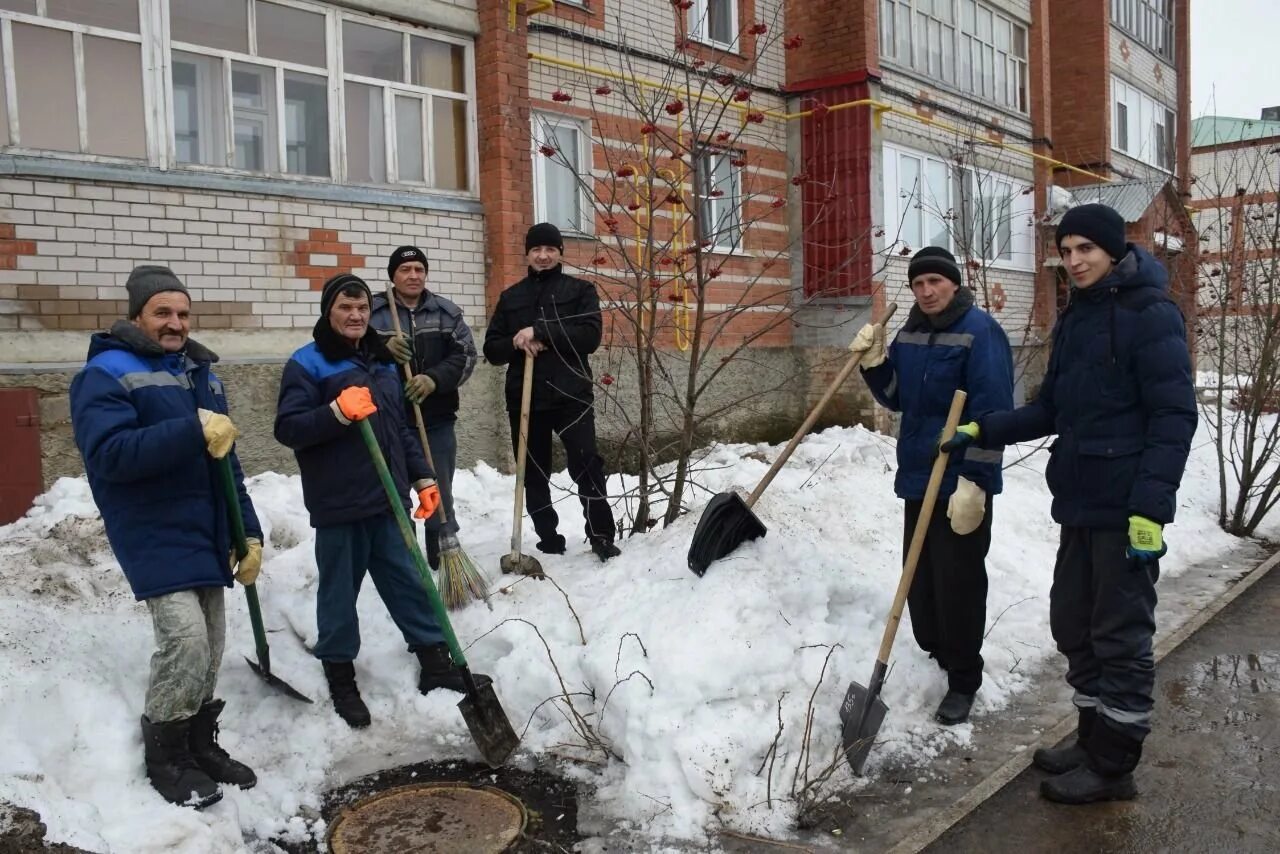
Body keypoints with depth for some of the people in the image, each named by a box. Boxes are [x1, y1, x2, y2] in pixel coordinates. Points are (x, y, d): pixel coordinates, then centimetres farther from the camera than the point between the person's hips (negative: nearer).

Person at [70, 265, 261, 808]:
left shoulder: (200, 374, 14)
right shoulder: (106, 375, -8)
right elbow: (108, 455, -24)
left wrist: (248, 533, 11)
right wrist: (192, 432, -30)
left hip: (207, 534, 7)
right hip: (154, 536, -7)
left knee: (210, 645, 10)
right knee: (185, 637, -17)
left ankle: (200, 745, 26)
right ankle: (165, 757, 3)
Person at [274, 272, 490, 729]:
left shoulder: (383, 362, 14)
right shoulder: (307, 364, -6)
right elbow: (287, 428, -15)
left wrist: (423, 477, 12)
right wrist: (338, 411, -29)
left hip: (388, 499, 6)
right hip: (338, 505, -6)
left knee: (408, 583, 12)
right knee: (339, 592, 5)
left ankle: (436, 666, 21)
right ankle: (341, 681, 19)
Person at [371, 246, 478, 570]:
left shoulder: (447, 312, 5)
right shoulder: (372, 310, 1)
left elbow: (465, 354, -2)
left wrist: (434, 379, -18)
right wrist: (380, 347, -25)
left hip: (437, 421, 1)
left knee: (440, 496, 11)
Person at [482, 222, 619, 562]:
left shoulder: (580, 290, 6)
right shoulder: (510, 296, 14)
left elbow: (590, 336, -10)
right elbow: (492, 349, 10)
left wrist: (540, 332, -18)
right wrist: (517, 343, -12)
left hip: (571, 395, -3)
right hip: (524, 398, 4)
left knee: (586, 465, -11)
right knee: (533, 473, 7)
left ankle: (602, 537, 0)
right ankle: (549, 540, 19)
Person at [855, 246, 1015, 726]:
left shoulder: (980, 331, -13)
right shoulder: (910, 333, 10)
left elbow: (991, 414, -19)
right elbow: (897, 399, 15)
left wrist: (973, 482, -23)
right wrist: (874, 361, -2)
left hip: (961, 484, -7)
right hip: (917, 477, 7)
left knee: (958, 584, -1)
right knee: (919, 578, 15)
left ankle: (963, 682, 12)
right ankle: (932, 658, 32)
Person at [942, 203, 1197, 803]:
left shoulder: (1150, 316, -10)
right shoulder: (1074, 319, 14)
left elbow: (1174, 417, -16)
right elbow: (1051, 410, 17)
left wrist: (1151, 505, -23)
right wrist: (982, 430, 5)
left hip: (1126, 508, -8)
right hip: (1080, 503, 8)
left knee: (1121, 635, 1)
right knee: (1073, 623, 15)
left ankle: (1113, 766, 13)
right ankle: (1094, 740, 31)